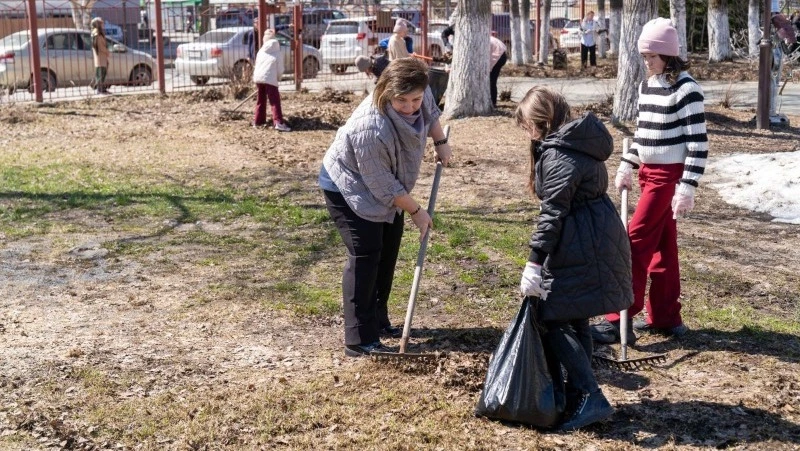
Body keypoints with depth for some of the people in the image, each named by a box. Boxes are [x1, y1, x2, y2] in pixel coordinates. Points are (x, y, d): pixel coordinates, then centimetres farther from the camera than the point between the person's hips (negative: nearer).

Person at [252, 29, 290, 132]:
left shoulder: (260, 52, 18)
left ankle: (258, 121, 22)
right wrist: (278, 78, 21)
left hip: (258, 78, 5)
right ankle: (278, 122, -18)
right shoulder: (278, 54, 4)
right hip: (270, 79, -5)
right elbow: (280, 70, 3)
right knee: (275, 101, -7)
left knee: (260, 101, 18)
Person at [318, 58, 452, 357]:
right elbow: (384, 187, -29)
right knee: (365, 255, -15)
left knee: (387, 252, 15)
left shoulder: (419, 94, -20)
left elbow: (430, 112, 9)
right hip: (348, 189, -9)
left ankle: (377, 320, 32)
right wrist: (416, 211, -19)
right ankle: (360, 342, -12)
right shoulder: (371, 130, -41)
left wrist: (441, 143, 12)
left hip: (384, 188, 9)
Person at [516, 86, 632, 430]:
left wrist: (534, 262, -20)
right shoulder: (578, 141, 15)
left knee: (555, 323, -4)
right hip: (595, 242, 10)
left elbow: (553, 211, -21)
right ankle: (578, 397, 23)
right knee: (574, 320, 16)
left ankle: (591, 398, -7)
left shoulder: (558, 153, -16)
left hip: (579, 250, -10)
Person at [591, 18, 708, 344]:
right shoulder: (647, 85, 10)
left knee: (636, 241, -9)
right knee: (661, 246, 12)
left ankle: (620, 320, -4)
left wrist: (687, 187, -21)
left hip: (669, 175, -8)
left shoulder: (685, 89, -15)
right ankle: (666, 317, 19)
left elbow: (698, 142, -17)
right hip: (648, 172, 8)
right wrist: (627, 166, 13)